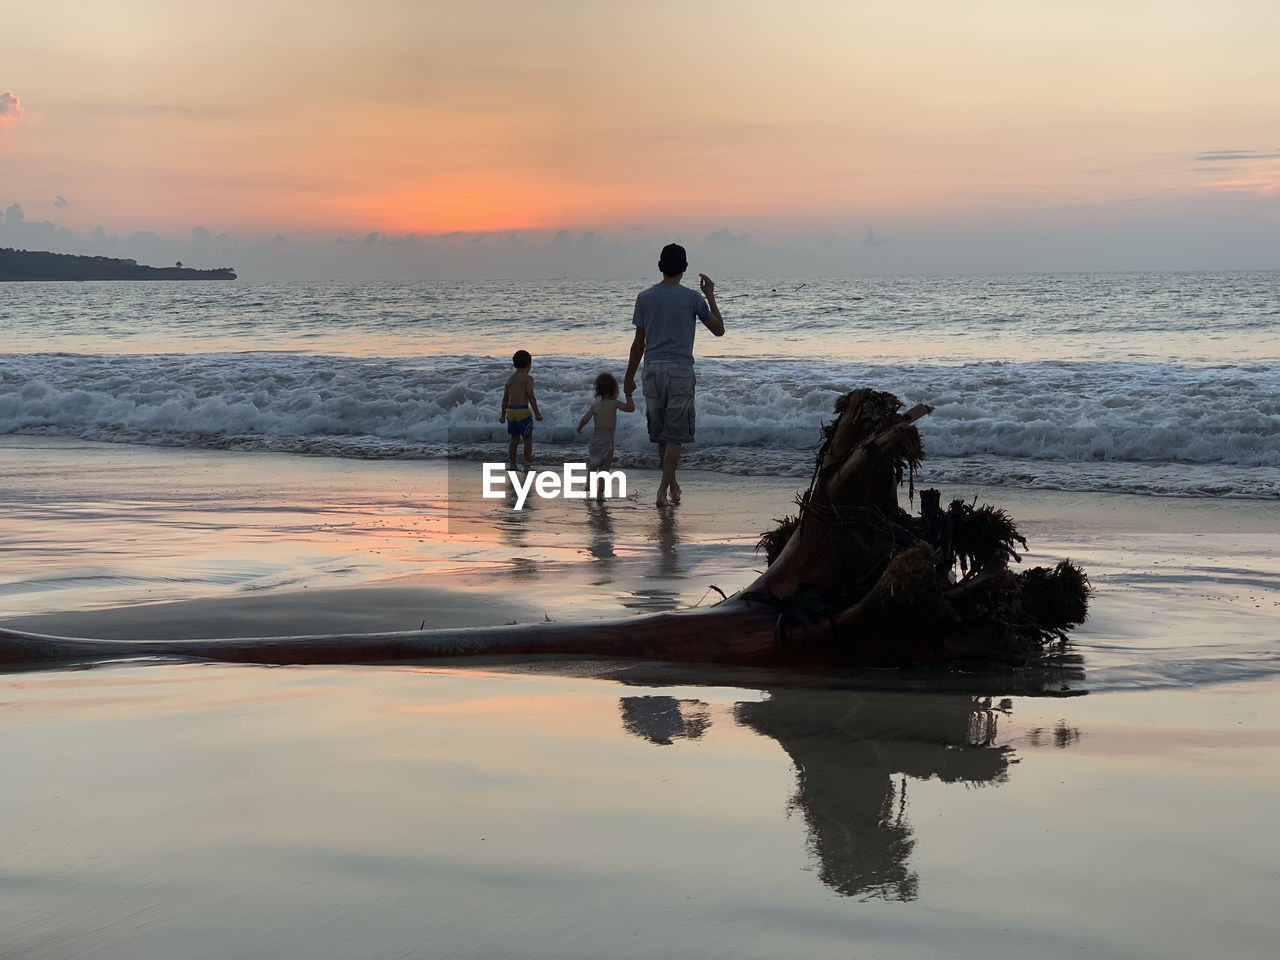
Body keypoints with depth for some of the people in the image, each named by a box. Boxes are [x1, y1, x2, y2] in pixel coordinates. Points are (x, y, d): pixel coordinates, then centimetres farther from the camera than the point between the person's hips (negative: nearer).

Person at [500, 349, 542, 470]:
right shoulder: (528, 378, -7)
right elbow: (531, 397, -15)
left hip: (510, 410, 6)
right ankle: (527, 466, 1)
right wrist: (537, 413, -14)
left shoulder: (510, 379, 11)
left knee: (515, 439, 14)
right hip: (523, 411, -6)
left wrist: (503, 416, 21)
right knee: (528, 439, 4)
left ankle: (511, 464, 9)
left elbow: (505, 399, 13)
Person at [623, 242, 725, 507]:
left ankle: (672, 484, 27)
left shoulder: (645, 298, 4)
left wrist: (629, 377, 16)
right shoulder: (692, 298, -4)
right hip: (680, 369, -3)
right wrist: (710, 296, 15)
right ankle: (663, 490, -10)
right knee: (676, 435, -2)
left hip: (653, 369, 4)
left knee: (661, 433, 15)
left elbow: (638, 343, 7)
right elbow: (718, 329, 6)